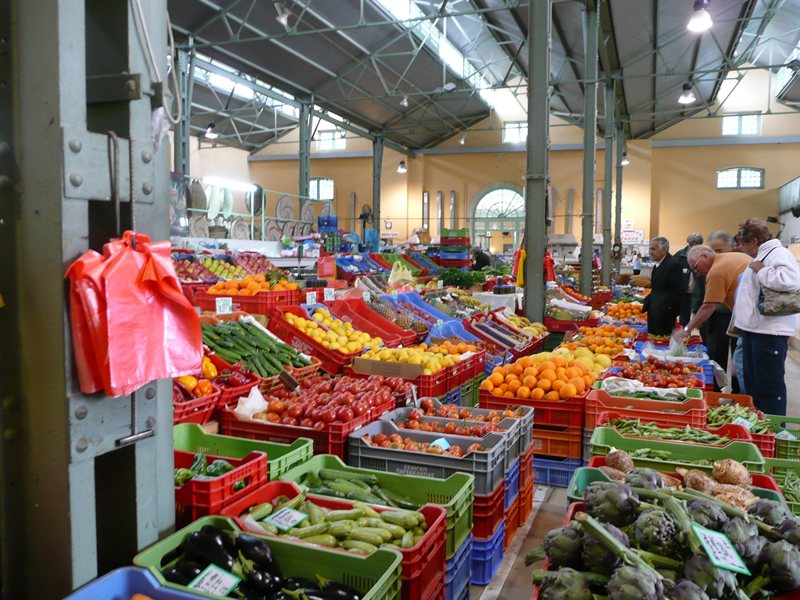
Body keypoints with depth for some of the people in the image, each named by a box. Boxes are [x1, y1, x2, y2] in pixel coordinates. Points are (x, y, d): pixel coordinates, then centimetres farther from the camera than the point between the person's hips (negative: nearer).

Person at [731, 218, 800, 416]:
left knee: (769, 387, -6)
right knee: (752, 384, 17)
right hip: (753, 330, 11)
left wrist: (761, 270, -20)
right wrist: (740, 322, 27)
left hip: (770, 332, -11)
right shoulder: (759, 257, 18)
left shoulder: (778, 254, -13)